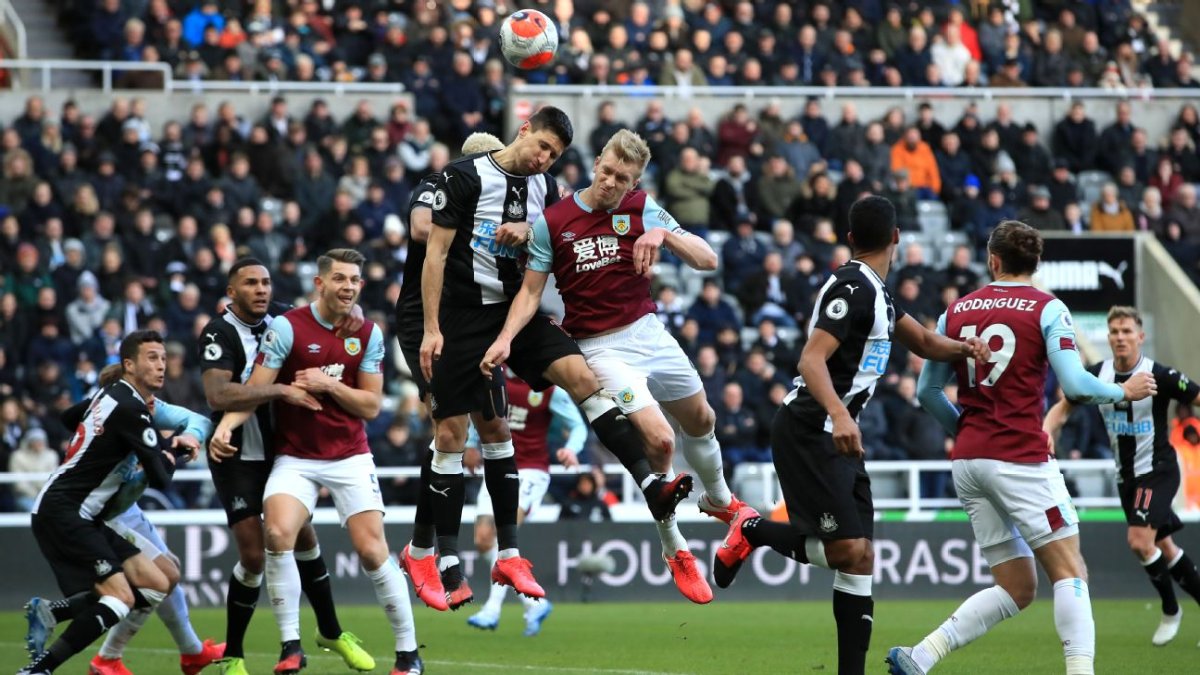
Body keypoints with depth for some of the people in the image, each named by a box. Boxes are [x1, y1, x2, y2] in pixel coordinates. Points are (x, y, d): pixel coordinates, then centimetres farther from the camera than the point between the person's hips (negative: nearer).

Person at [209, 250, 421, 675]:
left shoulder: (368, 334, 3)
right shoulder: (287, 327, -8)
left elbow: (371, 406, 2)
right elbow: (254, 390, -10)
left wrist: (329, 385, -15)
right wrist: (225, 427, -28)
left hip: (350, 457, 2)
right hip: (295, 459, -2)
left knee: (373, 551, -8)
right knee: (278, 533, -25)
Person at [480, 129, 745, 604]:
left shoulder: (642, 209, -3)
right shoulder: (552, 222, -9)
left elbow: (707, 260, -8)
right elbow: (531, 290, -1)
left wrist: (663, 234, -26)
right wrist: (506, 337, -17)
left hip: (649, 332, 4)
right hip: (601, 348, -4)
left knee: (700, 421, 20)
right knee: (659, 441, -18)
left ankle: (719, 500, 53)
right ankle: (674, 551, 3)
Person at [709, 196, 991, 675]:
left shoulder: (873, 292, 15)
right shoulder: (853, 288, -15)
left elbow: (921, 342, 25)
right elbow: (812, 359, -25)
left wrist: (962, 348, 4)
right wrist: (839, 415, -40)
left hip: (837, 437, 10)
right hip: (809, 433, -10)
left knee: (860, 558, 5)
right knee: (848, 549, -16)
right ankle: (754, 530, 4)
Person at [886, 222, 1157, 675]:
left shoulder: (956, 311, 11)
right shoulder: (1047, 309, -3)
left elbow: (927, 392, 14)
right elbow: (1075, 386, -12)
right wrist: (1124, 392, 6)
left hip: (967, 462, 6)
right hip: (1020, 457, -6)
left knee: (1017, 589, 11)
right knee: (1070, 571, -2)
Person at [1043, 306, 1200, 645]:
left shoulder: (1159, 375, -17)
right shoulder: (1097, 375, -2)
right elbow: (1063, 407, 8)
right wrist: (1046, 432, -11)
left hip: (1157, 470, -6)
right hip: (1126, 475, 6)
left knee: (1139, 540, -19)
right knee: (1163, 547, 11)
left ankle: (1170, 610, 1)